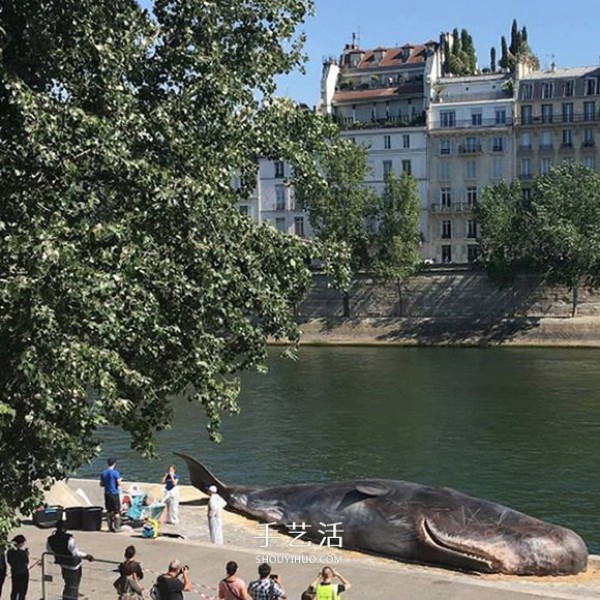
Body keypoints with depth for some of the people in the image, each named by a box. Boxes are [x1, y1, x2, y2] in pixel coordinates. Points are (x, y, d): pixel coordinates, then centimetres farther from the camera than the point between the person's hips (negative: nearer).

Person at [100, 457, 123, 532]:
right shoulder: (115, 473, -12)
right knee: (117, 511, 0)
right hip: (114, 494, -6)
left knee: (109, 511, 12)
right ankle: (116, 527, -1)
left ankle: (110, 526, 14)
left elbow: (101, 484, 11)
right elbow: (119, 484, -14)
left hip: (107, 494, 6)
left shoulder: (103, 473, 6)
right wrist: (120, 481, 7)